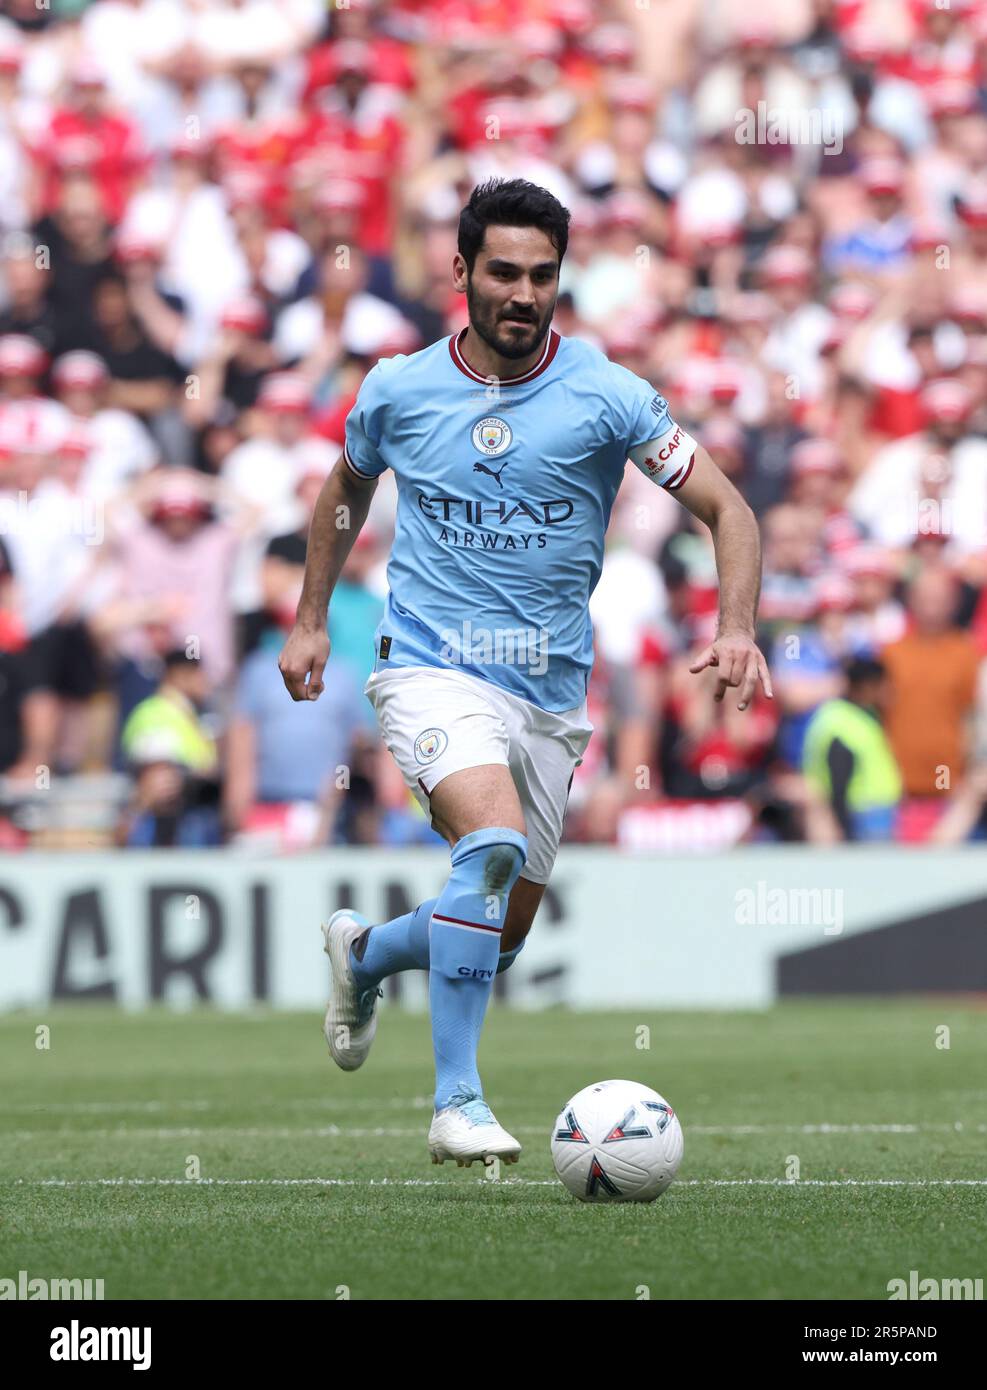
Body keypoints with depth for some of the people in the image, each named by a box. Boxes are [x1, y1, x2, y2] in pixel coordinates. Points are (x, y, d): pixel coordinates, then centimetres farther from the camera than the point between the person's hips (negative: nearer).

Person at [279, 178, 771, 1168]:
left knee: (501, 937, 10)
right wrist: (309, 620, 18)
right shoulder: (399, 390, -1)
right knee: (493, 843, -31)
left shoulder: (606, 396, -5)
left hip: (551, 691, 3)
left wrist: (735, 629, -21)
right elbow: (347, 489, 21)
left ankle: (365, 953, 44)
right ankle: (457, 1102, -26)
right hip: (432, 669, -3)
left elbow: (726, 509, -5)